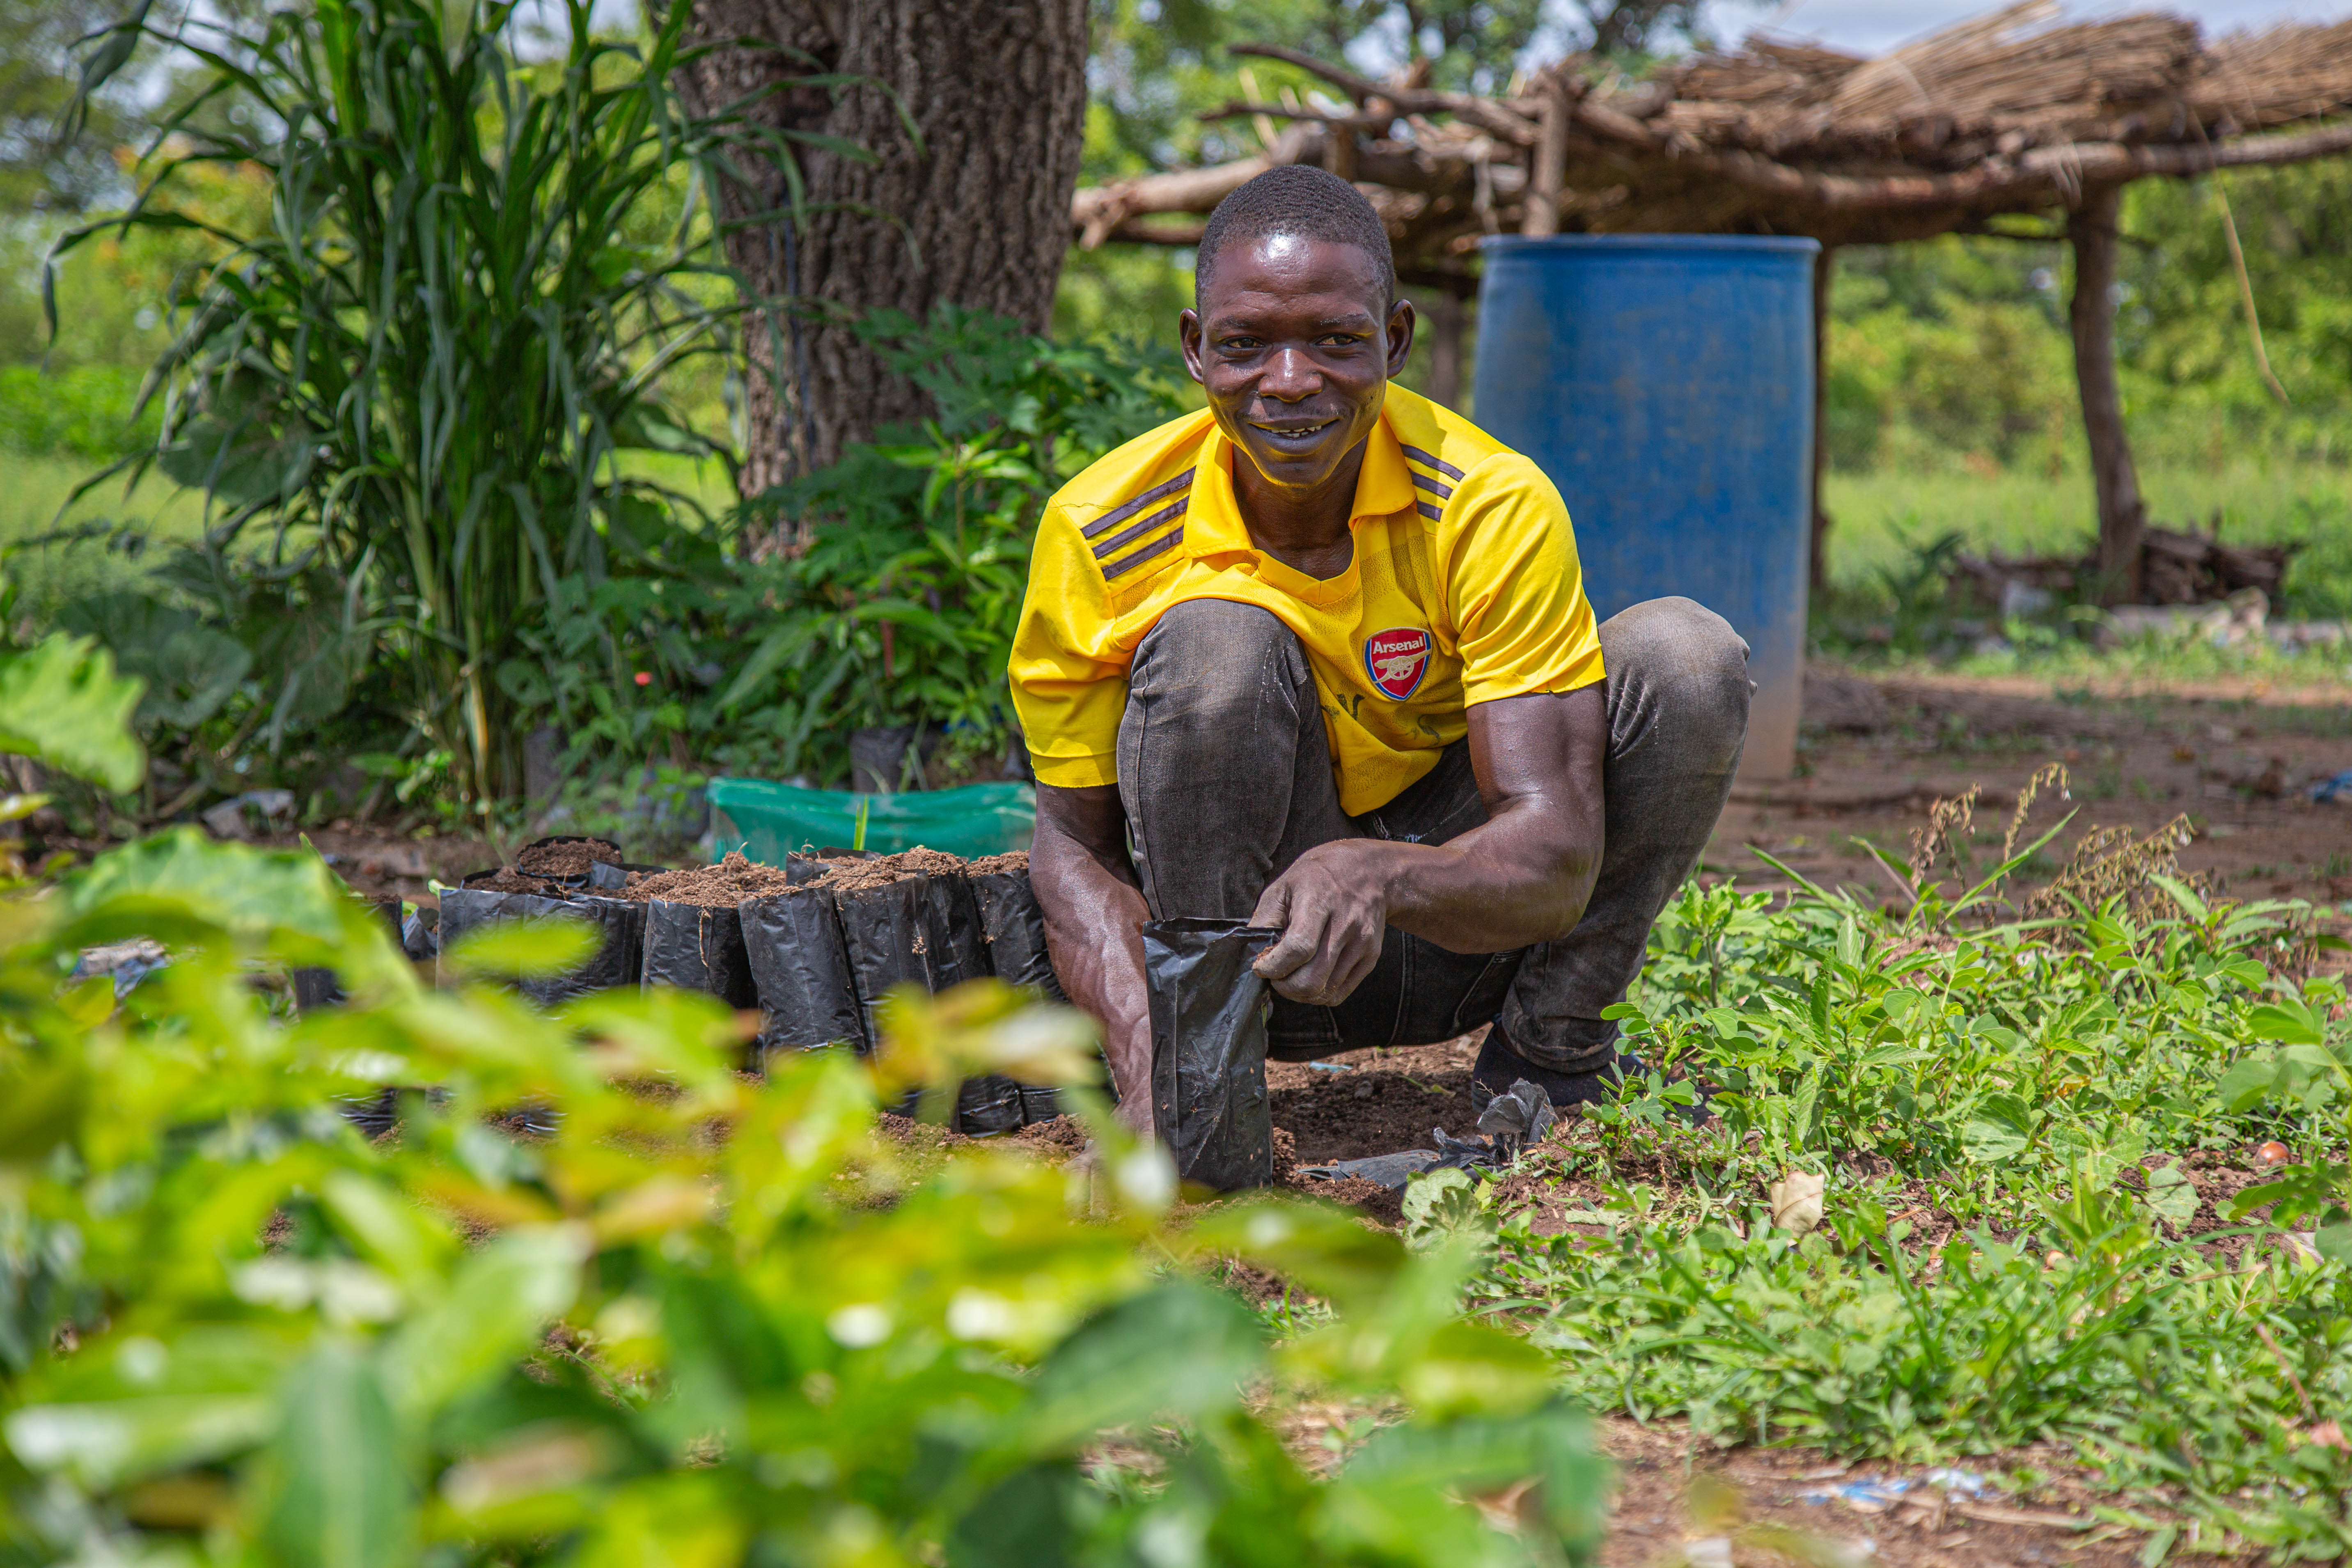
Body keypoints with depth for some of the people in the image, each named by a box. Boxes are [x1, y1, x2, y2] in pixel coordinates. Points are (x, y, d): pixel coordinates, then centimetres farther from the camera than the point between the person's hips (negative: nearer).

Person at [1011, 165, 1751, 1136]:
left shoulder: (1493, 508, -20)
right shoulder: (1100, 534, -17)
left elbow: (1555, 856, -28)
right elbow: (1077, 844, -12)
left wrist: (1375, 876, -50)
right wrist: (1144, 1045, -33)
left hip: (1450, 932, 1)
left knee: (1687, 658, -21)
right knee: (1213, 643, -29)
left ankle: (1547, 1055, -4)